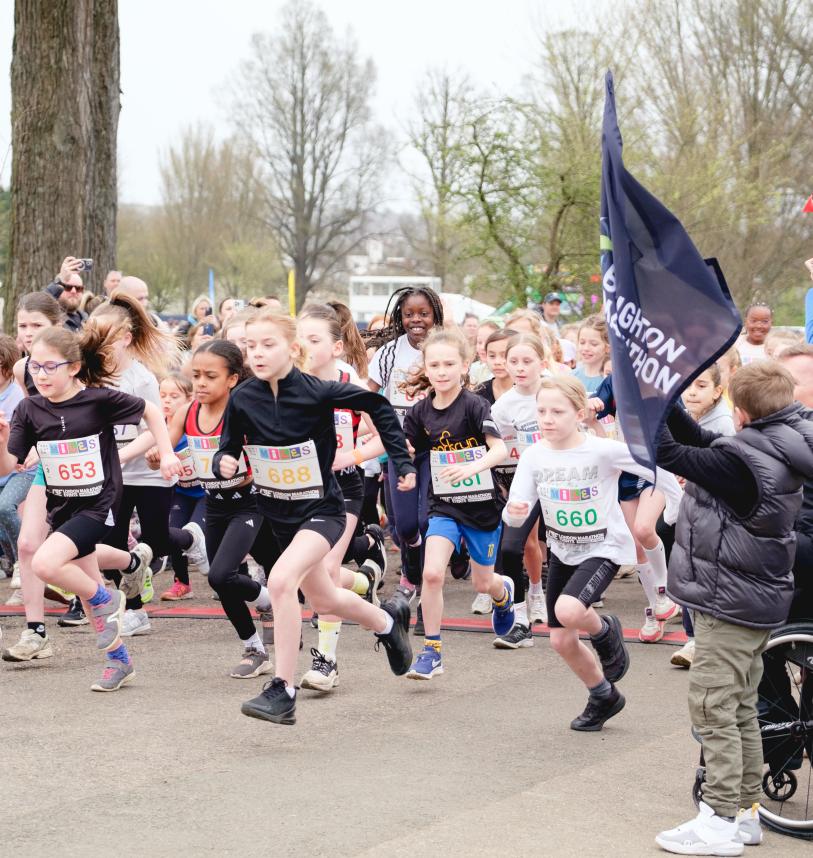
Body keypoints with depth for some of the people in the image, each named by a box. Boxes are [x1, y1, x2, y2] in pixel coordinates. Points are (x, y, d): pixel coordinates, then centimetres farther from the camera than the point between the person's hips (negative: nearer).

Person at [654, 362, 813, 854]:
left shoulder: (743, 459, -24)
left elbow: (670, 453, -21)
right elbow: (704, 444, 11)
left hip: (730, 604, -10)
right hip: (761, 598, 10)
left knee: (713, 708, -4)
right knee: (740, 708, 17)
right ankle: (745, 811, 24)